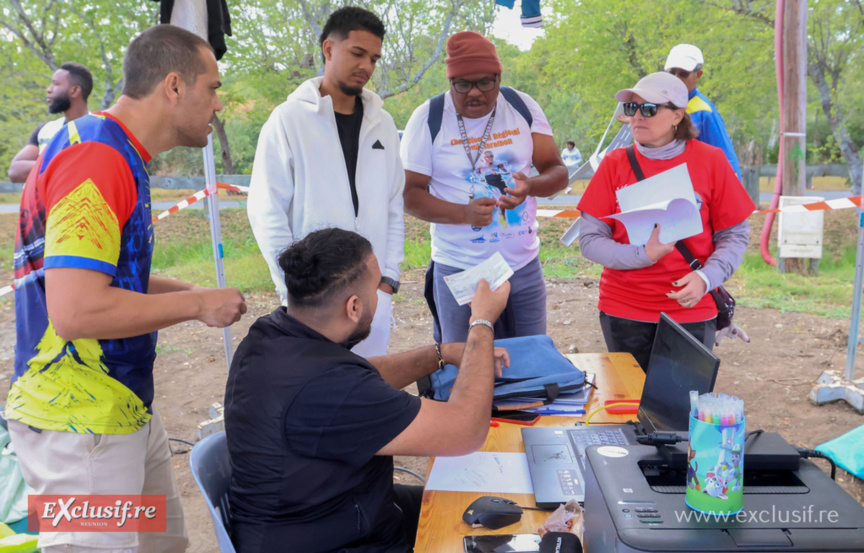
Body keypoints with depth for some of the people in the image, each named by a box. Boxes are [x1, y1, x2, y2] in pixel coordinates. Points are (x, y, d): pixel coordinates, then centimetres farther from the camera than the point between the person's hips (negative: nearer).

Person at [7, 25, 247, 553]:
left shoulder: (120, 157, 12)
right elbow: (75, 310, -29)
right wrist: (196, 305, -18)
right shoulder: (96, 160, -21)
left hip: (126, 408, 10)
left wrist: (192, 291, 9)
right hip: (81, 424, -10)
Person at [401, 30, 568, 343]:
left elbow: (557, 171, 4)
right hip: (459, 272, -2)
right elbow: (409, 194, -7)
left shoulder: (523, 107, 2)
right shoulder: (428, 119, -6)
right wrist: (464, 214, -23)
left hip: (524, 267, 3)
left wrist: (531, 185, -20)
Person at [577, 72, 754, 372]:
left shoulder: (711, 161, -2)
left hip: (691, 311, -1)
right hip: (623, 312, 1)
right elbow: (589, 240, -4)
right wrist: (644, 254, -18)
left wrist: (706, 278, -16)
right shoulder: (614, 163, -1)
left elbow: (734, 235, 1)